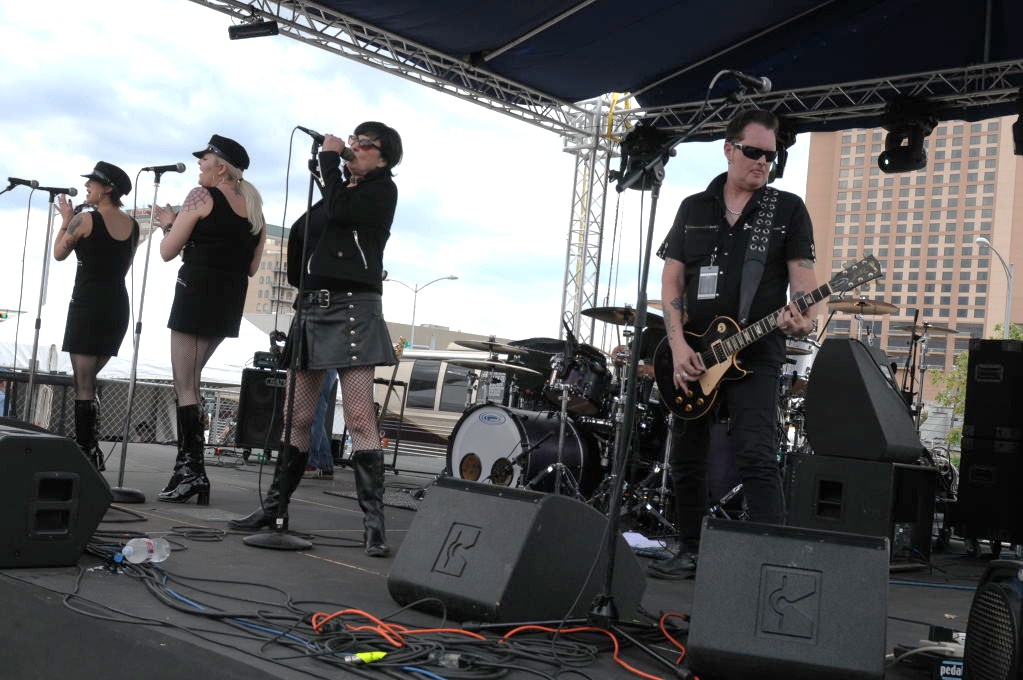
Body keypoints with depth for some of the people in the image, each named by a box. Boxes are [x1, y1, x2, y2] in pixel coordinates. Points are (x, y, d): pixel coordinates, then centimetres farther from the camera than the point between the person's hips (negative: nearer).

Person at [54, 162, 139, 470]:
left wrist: (66, 220, 17)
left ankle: (86, 453, -7)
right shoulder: (133, 226, 9)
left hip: (88, 303, -6)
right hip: (118, 305, 7)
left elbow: (59, 253, 5)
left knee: (83, 384, -4)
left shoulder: (85, 219, -8)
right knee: (86, 380, 18)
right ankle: (89, 447, 15)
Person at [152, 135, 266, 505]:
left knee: (184, 387, -2)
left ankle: (191, 469, -8)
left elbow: (168, 251, -7)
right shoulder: (255, 209, 12)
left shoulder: (202, 196, -7)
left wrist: (169, 224, 13)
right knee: (191, 382, 15)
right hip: (231, 302, 7)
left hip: (197, 291, -7)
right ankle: (189, 469, 13)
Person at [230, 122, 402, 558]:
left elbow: (339, 211, -14)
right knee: (297, 416, 8)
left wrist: (329, 158, -2)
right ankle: (275, 507, 16)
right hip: (311, 307, 7)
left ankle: (373, 521, -14)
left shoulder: (382, 189, 3)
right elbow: (299, 234, 26)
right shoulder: (336, 191, 22)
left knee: (360, 417, -14)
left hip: (352, 306, -7)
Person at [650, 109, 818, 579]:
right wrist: (678, 346, -7)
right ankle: (691, 552, 25)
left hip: (756, 354, -4)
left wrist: (803, 317, -26)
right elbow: (671, 280, 6)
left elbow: (802, 274, -2)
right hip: (692, 355, 4)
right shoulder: (694, 208, 11)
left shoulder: (788, 210, 5)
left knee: (756, 458, -16)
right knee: (687, 459, 10)